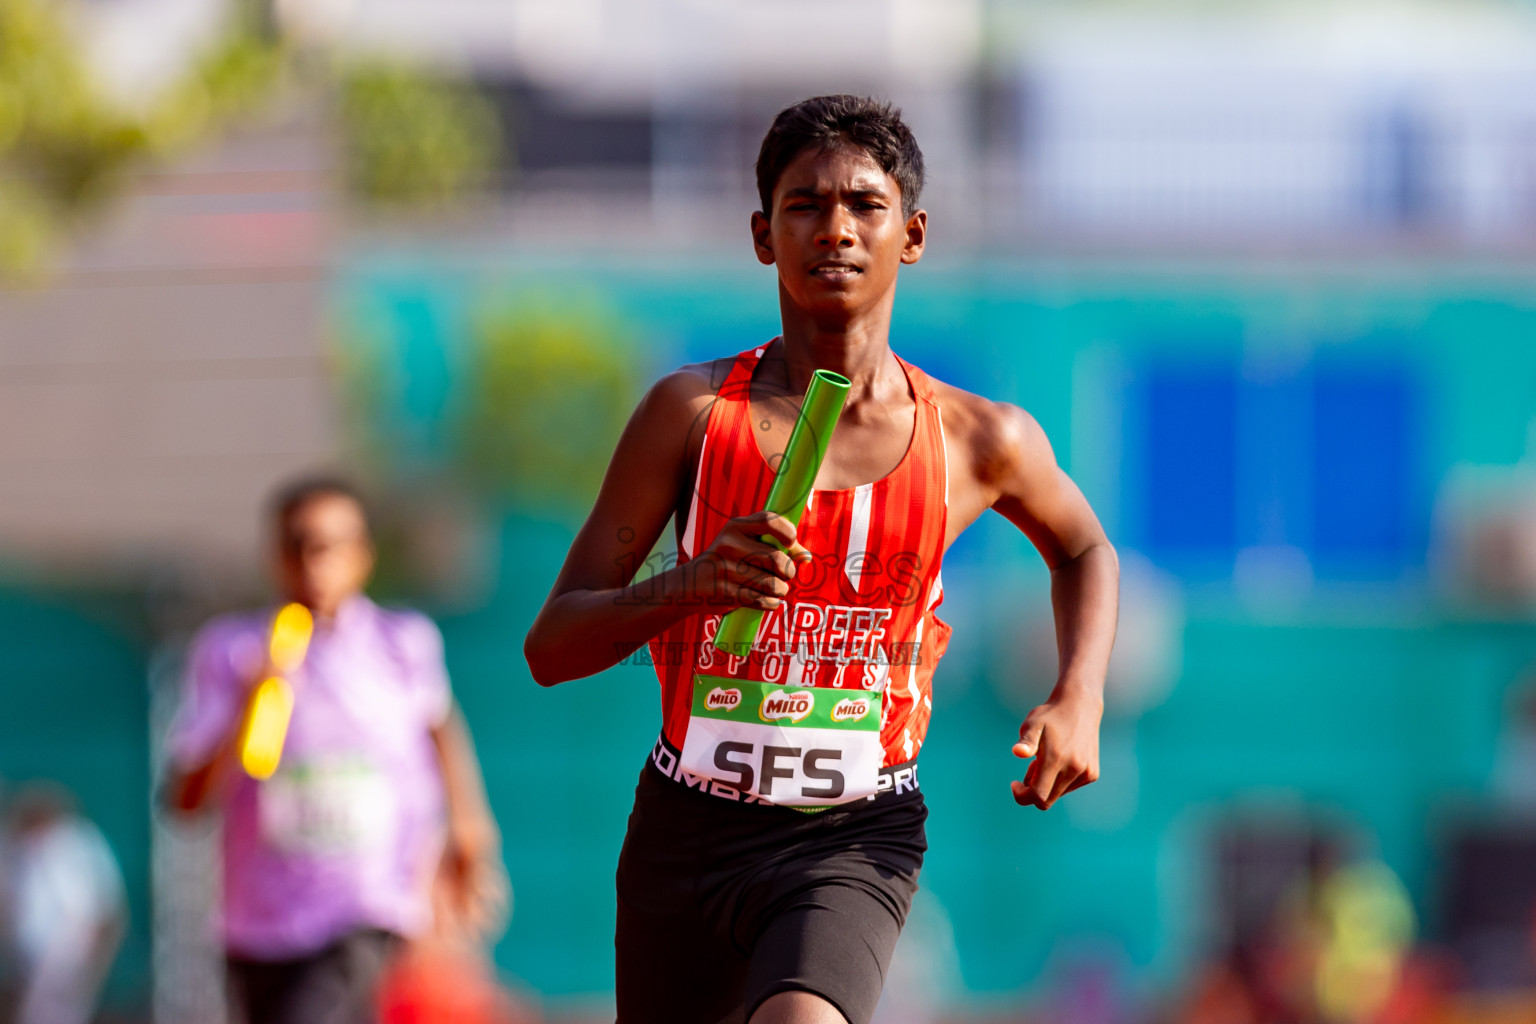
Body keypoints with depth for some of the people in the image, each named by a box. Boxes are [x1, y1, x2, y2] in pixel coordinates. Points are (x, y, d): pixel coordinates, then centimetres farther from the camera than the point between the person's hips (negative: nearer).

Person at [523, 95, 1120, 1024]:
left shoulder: (981, 442, -1)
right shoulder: (693, 413, -4)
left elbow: (1085, 549, 23)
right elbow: (550, 646, -5)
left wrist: (1080, 699, 5)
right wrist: (689, 584, -24)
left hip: (853, 842, -2)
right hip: (686, 832, 2)